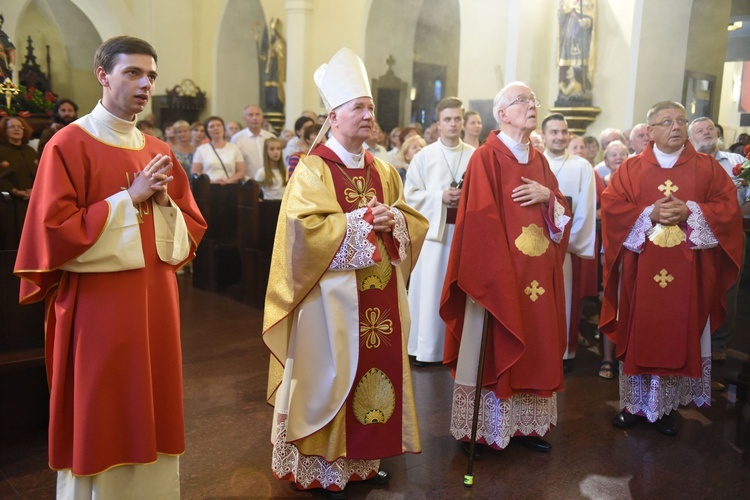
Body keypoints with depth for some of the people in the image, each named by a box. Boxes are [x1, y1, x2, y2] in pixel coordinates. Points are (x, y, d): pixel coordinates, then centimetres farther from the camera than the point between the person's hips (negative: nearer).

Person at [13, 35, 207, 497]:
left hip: (155, 305, 5)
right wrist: (130, 199, -15)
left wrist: (163, 202, -8)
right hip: (97, 309, -5)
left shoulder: (159, 152, 11)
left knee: (152, 413, 12)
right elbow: (54, 231, -13)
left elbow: (193, 228, 12)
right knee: (99, 421, 4)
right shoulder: (68, 145, -6)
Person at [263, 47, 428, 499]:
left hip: (381, 295, 6)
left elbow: (415, 221, 12)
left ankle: (365, 458, 26)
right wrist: (363, 219, -17)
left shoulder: (382, 170, 12)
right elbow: (305, 228, -19)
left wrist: (394, 220, -10)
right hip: (333, 296, -6)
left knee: (377, 368, 11)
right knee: (331, 375, 2)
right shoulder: (313, 169, -7)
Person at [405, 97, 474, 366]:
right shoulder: (424, 156, 3)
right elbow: (410, 194, -1)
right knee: (429, 289, 0)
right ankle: (423, 347, 9)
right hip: (433, 229, -1)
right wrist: (441, 196, -13)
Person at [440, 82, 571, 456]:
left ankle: (524, 424, 23)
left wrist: (548, 196, -7)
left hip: (537, 275, 7)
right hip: (499, 272, -7)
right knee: (493, 350, 1)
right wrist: (500, 275, -19)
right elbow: (482, 219, -15)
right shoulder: (486, 158, -7)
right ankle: (485, 430, 14)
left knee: (535, 348, 10)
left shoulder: (538, 160, 14)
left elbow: (561, 214, 15)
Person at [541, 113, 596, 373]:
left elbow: (585, 210, 0)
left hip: (569, 244, -1)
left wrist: (567, 240, -7)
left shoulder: (582, 167, 4)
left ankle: (564, 351, 13)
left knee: (565, 298, 3)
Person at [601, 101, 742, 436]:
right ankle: (635, 403, 18)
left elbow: (728, 207, 0)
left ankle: (665, 406, 19)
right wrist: (649, 214, -16)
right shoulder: (630, 169, 6)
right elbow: (611, 207, -2)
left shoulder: (707, 167, 7)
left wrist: (689, 212, -16)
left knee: (679, 337, 5)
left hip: (687, 275, 1)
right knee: (639, 334, 5)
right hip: (641, 272, 0)